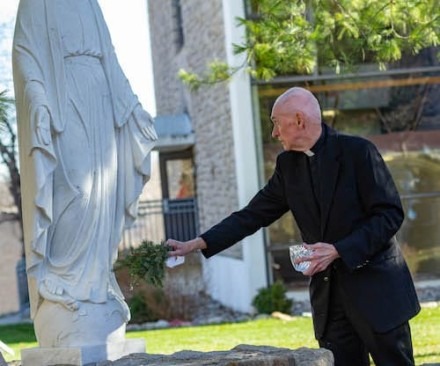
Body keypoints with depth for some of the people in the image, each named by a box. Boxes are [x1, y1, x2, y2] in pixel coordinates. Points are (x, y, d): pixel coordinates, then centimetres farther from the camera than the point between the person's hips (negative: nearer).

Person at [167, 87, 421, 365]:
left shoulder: (358, 151, -10)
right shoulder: (288, 165, 8)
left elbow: (390, 214, -12)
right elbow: (252, 215, 11)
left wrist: (338, 250, -20)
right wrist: (196, 244, 4)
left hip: (376, 287, -5)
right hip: (328, 294, 5)